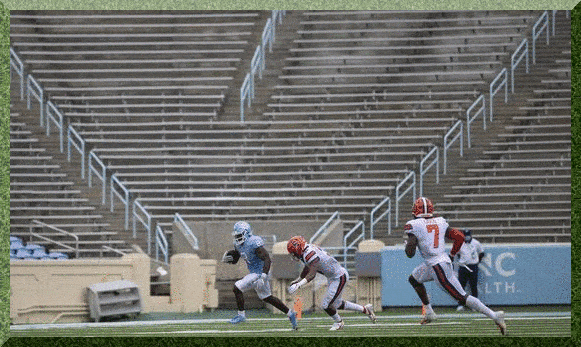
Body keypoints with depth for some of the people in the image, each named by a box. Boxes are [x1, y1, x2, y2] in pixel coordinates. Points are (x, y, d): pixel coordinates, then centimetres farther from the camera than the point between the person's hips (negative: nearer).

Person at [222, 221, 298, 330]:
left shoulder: (254, 243, -23)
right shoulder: (238, 244, 6)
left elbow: (267, 259, -26)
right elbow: (234, 259, 19)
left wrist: (263, 276, -34)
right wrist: (227, 258, -5)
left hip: (259, 273, -10)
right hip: (254, 273, 10)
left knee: (237, 288, -13)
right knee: (267, 298, 19)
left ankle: (241, 315, 1)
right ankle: (290, 314, 28)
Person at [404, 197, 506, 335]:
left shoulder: (414, 226, -9)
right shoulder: (440, 222, 10)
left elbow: (410, 253, -13)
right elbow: (459, 237, 10)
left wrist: (407, 244, 10)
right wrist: (451, 256, 23)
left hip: (438, 267, -8)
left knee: (461, 297, -7)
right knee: (414, 279, 26)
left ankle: (494, 315, -15)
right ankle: (429, 313, 31)